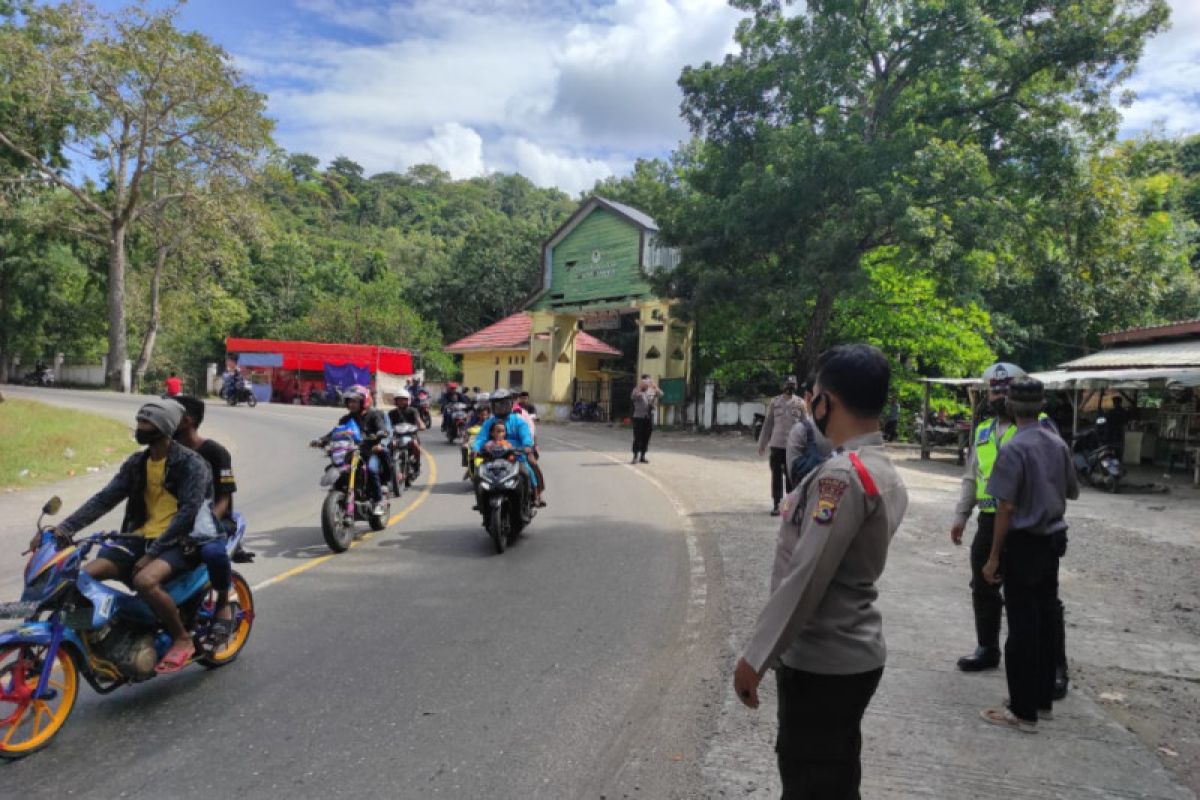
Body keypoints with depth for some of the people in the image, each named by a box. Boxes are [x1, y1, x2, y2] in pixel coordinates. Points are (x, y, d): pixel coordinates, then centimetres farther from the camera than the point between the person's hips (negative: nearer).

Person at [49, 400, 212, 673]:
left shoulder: (191, 464, -11)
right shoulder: (137, 463, 11)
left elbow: (188, 513, -19)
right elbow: (105, 498, 7)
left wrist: (152, 553, -24)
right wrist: (66, 526, -7)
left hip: (178, 541, -7)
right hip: (141, 536, 7)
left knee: (144, 580, -33)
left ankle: (183, 639, -12)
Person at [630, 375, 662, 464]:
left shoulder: (652, 391, 10)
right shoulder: (637, 390, 0)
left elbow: (660, 394, -7)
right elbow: (633, 396, -21)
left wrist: (655, 386, -24)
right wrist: (639, 386, -32)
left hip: (649, 418, 4)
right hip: (639, 417, -4)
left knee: (646, 438, 6)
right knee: (638, 438, -5)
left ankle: (643, 457, 14)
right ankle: (635, 457, 1)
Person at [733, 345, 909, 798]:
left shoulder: (841, 474, -22)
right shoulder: (887, 475, 8)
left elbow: (805, 578, -24)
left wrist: (755, 657, -19)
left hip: (821, 663, -9)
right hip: (853, 654, 9)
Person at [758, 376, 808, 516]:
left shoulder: (800, 403, 2)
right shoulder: (774, 402, 4)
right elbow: (767, 424, 7)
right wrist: (762, 444, 6)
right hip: (776, 445, 1)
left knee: (791, 477, 5)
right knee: (776, 476, 5)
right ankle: (776, 505, 12)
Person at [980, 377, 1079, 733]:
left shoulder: (1014, 449, -18)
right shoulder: (1058, 444, 4)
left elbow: (1006, 508, -19)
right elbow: (1072, 493, 17)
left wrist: (994, 556, -13)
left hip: (1024, 543, -7)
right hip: (1053, 539, 7)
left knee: (1022, 626, -1)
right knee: (1045, 621, 15)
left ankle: (1024, 712, 7)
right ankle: (1043, 700, 26)